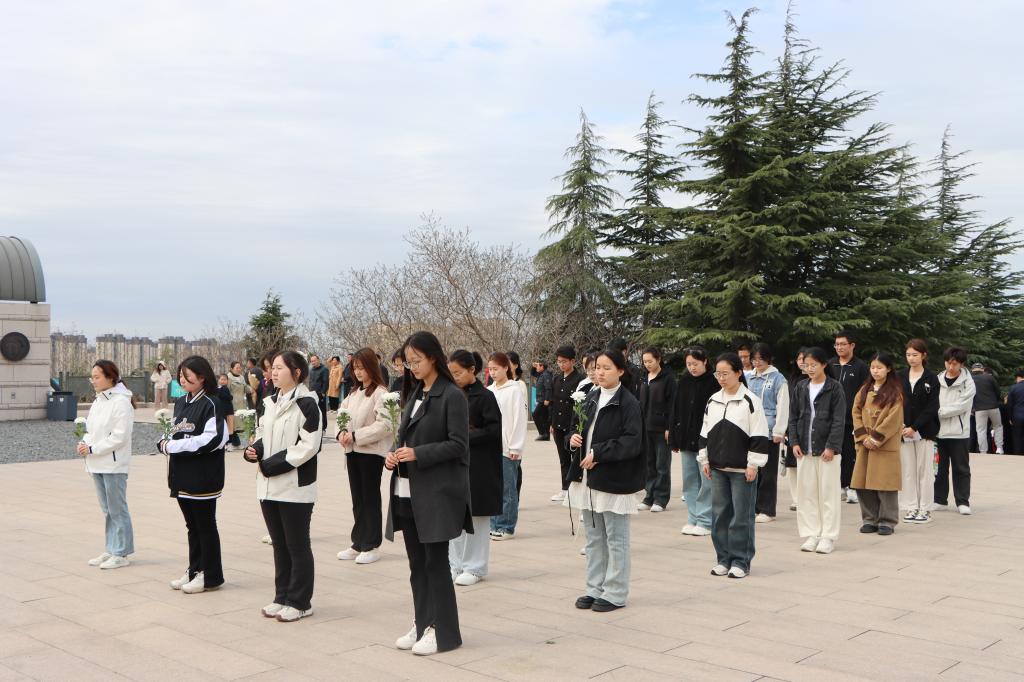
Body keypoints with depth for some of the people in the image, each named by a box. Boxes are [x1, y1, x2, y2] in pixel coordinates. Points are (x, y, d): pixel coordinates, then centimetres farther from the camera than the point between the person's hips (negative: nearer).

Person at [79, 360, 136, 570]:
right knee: (107, 510, 15)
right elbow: (92, 428, 16)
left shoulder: (121, 402, -14)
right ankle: (111, 550, 24)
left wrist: (92, 449, -17)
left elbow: (120, 437, -19)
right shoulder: (98, 401, 11)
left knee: (117, 510, 0)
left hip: (114, 464, -8)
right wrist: (84, 442, -4)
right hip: (98, 464, 8)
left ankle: (121, 553, 8)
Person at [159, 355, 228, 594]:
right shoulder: (181, 402, 12)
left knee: (205, 525, 2)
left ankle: (211, 576, 13)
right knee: (192, 525, 16)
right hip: (182, 475, 7)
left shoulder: (211, 404, -12)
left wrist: (173, 446, -16)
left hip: (203, 477, -7)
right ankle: (195, 571, 27)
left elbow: (213, 439, -21)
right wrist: (164, 443, -5)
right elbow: (173, 434, 19)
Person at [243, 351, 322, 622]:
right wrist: (254, 450, -1)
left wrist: (272, 464, -17)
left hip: (295, 487, -7)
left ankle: (299, 602, 13)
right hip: (269, 485, 8)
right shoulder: (270, 403, 12)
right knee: (279, 544, 15)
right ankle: (282, 597, 26)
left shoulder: (306, 404, -12)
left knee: (297, 546, 2)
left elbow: (308, 446, -17)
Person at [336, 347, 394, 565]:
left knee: (370, 498, 2)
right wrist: (342, 432, -6)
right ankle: (358, 543, 22)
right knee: (357, 499, 13)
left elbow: (385, 425, -19)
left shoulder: (380, 393, -12)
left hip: (371, 452, -7)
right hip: (353, 451, 7)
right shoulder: (354, 393, 12)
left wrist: (356, 435, -18)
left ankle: (371, 545, 11)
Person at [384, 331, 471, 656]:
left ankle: (444, 632, 9)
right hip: (407, 493, 7)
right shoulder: (414, 394, 13)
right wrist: (394, 455, -1)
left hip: (436, 492, -7)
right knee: (417, 562, 12)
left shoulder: (452, 396, -9)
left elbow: (457, 445, -14)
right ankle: (423, 624, 23)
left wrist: (417, 454, -20)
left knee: (436, 561, -1)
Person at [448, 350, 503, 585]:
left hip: (478, 466, -6)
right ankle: (456, 564, 20)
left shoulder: (485, 396, -9)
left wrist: (467, 436, -18)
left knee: (475, 517, 2)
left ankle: (475, 568, 13)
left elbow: (494, 430, -13)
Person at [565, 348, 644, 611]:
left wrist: (598, 453, -19)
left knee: (616, 539, 3)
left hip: (615, 480, -7)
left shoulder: (628, 402, -11)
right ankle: (595, 589, 25)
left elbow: (632, 442, -18)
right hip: (589, 478, 7)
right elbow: (580, 429, 19)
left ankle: (615, 594, 13)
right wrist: (572, 438, -3)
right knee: (593, 538, 14)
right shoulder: (591, 398, 10)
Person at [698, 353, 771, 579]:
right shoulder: (713, 401, 9)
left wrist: (753, 465, -11)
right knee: (719, 513, 9)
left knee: (741, 516, 0)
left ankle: (740, 560, 10)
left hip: (742, 469, -5)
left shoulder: (750, 401, -7)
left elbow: (759, 436, -9)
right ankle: (723, 558, 19)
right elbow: (705, 433, 15)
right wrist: (705, 460, 11)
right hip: (717, 467, 5)